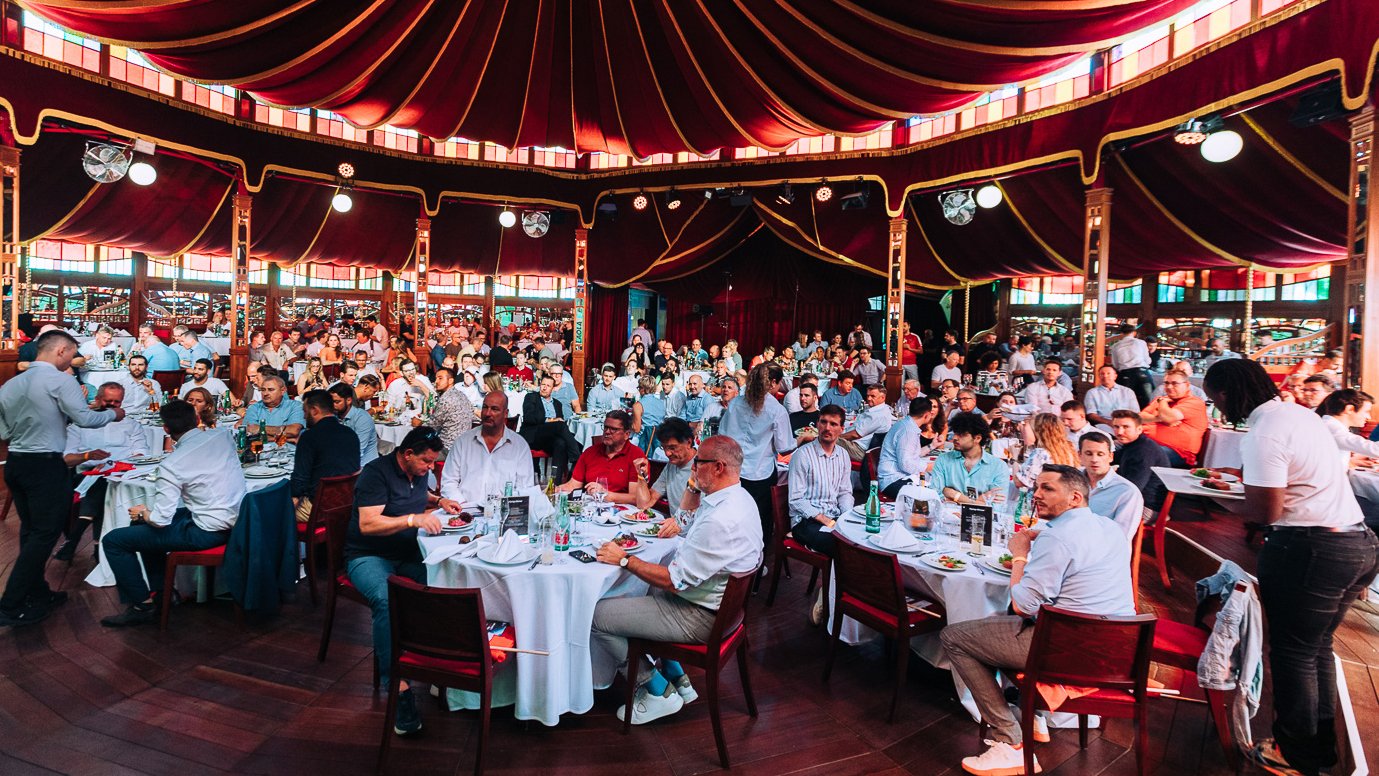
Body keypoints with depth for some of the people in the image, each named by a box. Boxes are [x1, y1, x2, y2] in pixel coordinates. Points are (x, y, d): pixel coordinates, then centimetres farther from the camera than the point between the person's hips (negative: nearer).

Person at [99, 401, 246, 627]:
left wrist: (143, 513, 5)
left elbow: (161, 519, -16)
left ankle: (142, 605, 13)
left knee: (113, 540, 3)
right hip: (235, 521, 8)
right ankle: (160, 592, 32)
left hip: (208, 532, -8)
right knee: (143, 524, 27)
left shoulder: (172, 465, -17)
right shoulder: (223, 437, -1)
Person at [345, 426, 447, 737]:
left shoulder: (419, 472, 11)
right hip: (369, 557, -6)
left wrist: (438, 501, 13)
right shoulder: (376, 472, -13)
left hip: (407, 555, 7)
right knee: (386, 600, -37)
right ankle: (397, 686, -37)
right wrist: (413, 519, -29)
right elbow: (367, 524, -23)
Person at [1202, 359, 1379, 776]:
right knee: (1318, 648, 20)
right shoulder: (1301, 413, 10)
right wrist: (1242, 480, 17)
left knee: (1292, 652, 5)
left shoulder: (1263, 434, -19)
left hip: (1310, 550, -10)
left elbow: (1266, 511, -19)